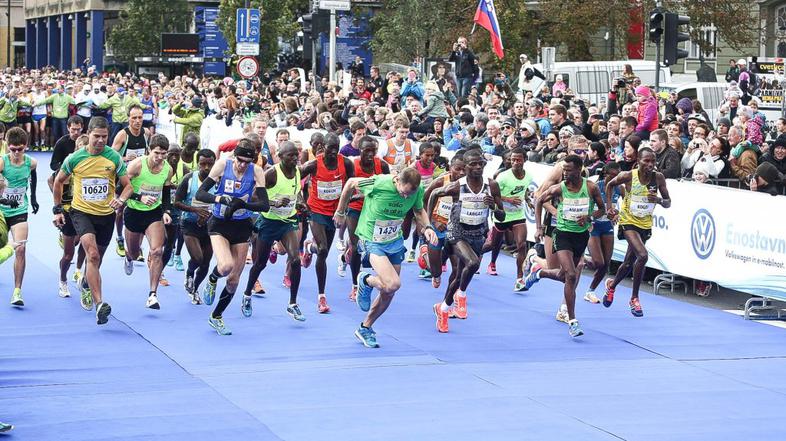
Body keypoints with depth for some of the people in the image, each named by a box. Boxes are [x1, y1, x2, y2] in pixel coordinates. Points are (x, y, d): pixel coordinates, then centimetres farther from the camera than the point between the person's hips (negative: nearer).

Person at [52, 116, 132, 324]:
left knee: (95, 260, 16)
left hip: (106, 214, 2)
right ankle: (99, 304, -31)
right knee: (93, 254, -24)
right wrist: (58, 209, 10)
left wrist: (120, 199, -21)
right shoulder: (74, 159, -5)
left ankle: (86, 285, 52)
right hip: (81, 211, -2)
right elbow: (58, 182, 12)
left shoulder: (114, 157, -4)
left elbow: (128, 185, 0)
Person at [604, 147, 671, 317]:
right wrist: (610, 207, -1)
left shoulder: (658, 178, -11)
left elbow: (668, 203, -4)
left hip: (645, 224, 4)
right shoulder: (628, 176, -17)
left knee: (629, 262, 17)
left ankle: (612, 285, 48)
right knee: (642, 255, -24)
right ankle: (634, 298, -9)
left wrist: (659, 200, -26)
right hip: (628, 222, -4)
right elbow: (610, 185, 3)